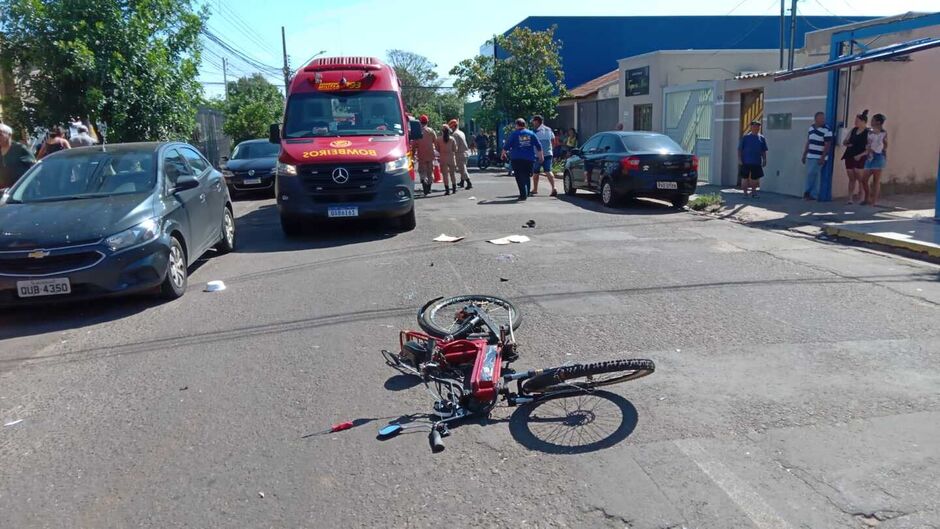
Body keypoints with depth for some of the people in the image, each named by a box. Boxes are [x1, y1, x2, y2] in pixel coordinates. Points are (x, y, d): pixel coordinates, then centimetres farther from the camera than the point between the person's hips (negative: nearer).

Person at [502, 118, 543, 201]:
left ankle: (523, 195, -13)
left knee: (520, 177, -3)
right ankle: (526, 194, 20)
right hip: (529, 159, 4)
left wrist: (503, 154, 14)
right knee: (526, 176, 16)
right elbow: (538, 146, 8)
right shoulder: (531, 133, 9)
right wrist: (540, 156, 16)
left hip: (517, 159, -3)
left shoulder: (514, 134, -1)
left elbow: (507, 145, -1)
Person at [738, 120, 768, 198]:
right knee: (745, 177, 3)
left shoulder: (762, 138, 7)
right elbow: (739, 149, -1)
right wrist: (739, 159, -8)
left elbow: (764, 151, 12)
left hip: (757, 162, 3)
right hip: (746, 162, -3)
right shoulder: (745, 137, -1)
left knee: (755, 178, 9)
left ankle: (753, 191, 24)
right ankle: (745, 192, 13)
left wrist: (764, 160, 7)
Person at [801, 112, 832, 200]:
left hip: (818, 158, -7)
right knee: (810, 176, 6)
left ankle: (807, 192, 3)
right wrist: (804, 155, 18)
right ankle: (812, 194, 10)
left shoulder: (826, 130, -9)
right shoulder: (811, 128, 11)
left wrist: (822, 158, -18)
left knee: (811, 175, -9)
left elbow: (827, 145, -12)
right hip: (810, 156, 7)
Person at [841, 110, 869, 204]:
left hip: (860, 159, -6)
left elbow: (868, 149, -11)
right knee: (851, 179, 7)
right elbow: (845, 142, 18)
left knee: (860, 179, -4)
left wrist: (860, 155, -21)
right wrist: (847, 143, -4)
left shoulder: (868, 133, -8)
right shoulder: (853, 130, 11)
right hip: (849, 157, 6)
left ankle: (863, 198, 3)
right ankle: (850, 198, 9)